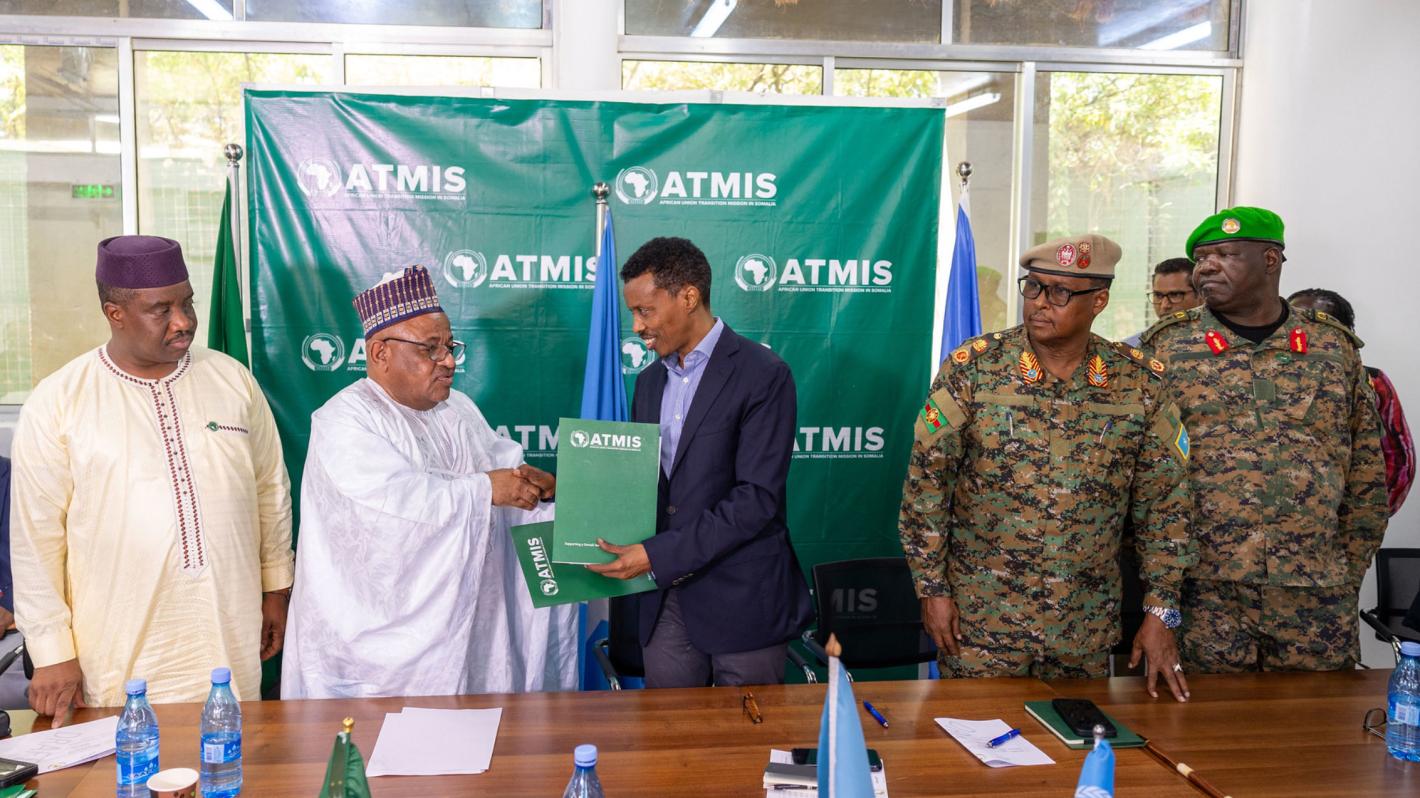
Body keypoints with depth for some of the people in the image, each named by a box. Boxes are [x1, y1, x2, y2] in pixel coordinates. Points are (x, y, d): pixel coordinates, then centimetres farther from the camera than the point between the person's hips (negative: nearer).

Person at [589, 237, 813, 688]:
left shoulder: (762, 375, -12)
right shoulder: (650, 382, 13)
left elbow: (757, 498, -19)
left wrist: (658, 555, -21)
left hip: (741, 600, -6)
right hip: (665, 600, 6)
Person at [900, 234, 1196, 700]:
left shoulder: (1140, 382, -3)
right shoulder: (972, 368, -8)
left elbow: (1163, 503, 2)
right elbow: (926, 482, -5)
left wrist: (1160, 611, 0)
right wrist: (932, 588, -6)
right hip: (981, 616, -2)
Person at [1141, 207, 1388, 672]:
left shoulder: (1334, 347, 7)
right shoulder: (1166, 348, 1)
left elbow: (1367, 474, 11)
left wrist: (1350, 572, 7)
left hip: (1317, 596, 2)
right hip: (1201, 590, -2)